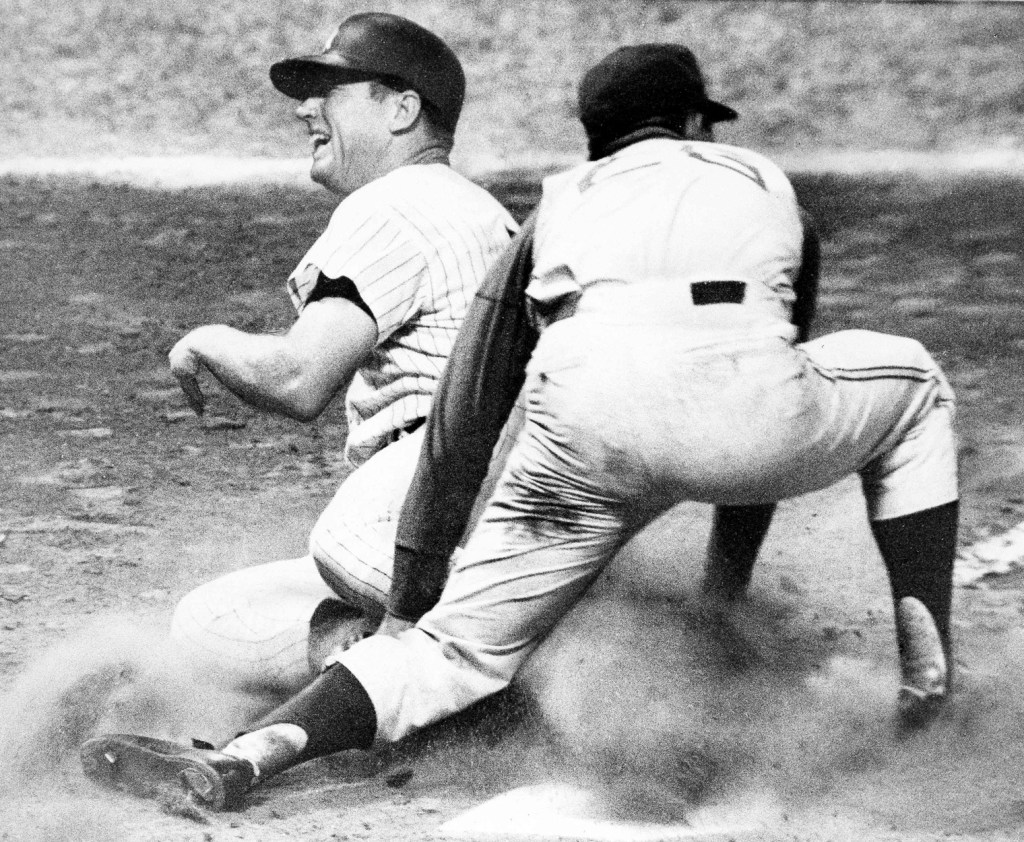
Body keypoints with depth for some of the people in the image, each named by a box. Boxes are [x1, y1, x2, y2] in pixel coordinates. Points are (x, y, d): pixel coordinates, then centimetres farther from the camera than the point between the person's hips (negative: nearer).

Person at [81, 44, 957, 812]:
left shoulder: (562, 205, 34)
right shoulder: (768, 184, 37)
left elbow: (464, 419, 27)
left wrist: (410, 595, 31)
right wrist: (724, 600, 48)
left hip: (587, 426, 1)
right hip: (738, 395, 0)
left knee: (461, 643, 14)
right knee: (914, 388, 30)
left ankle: (241, 758, -6)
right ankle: (927, 671, 24)